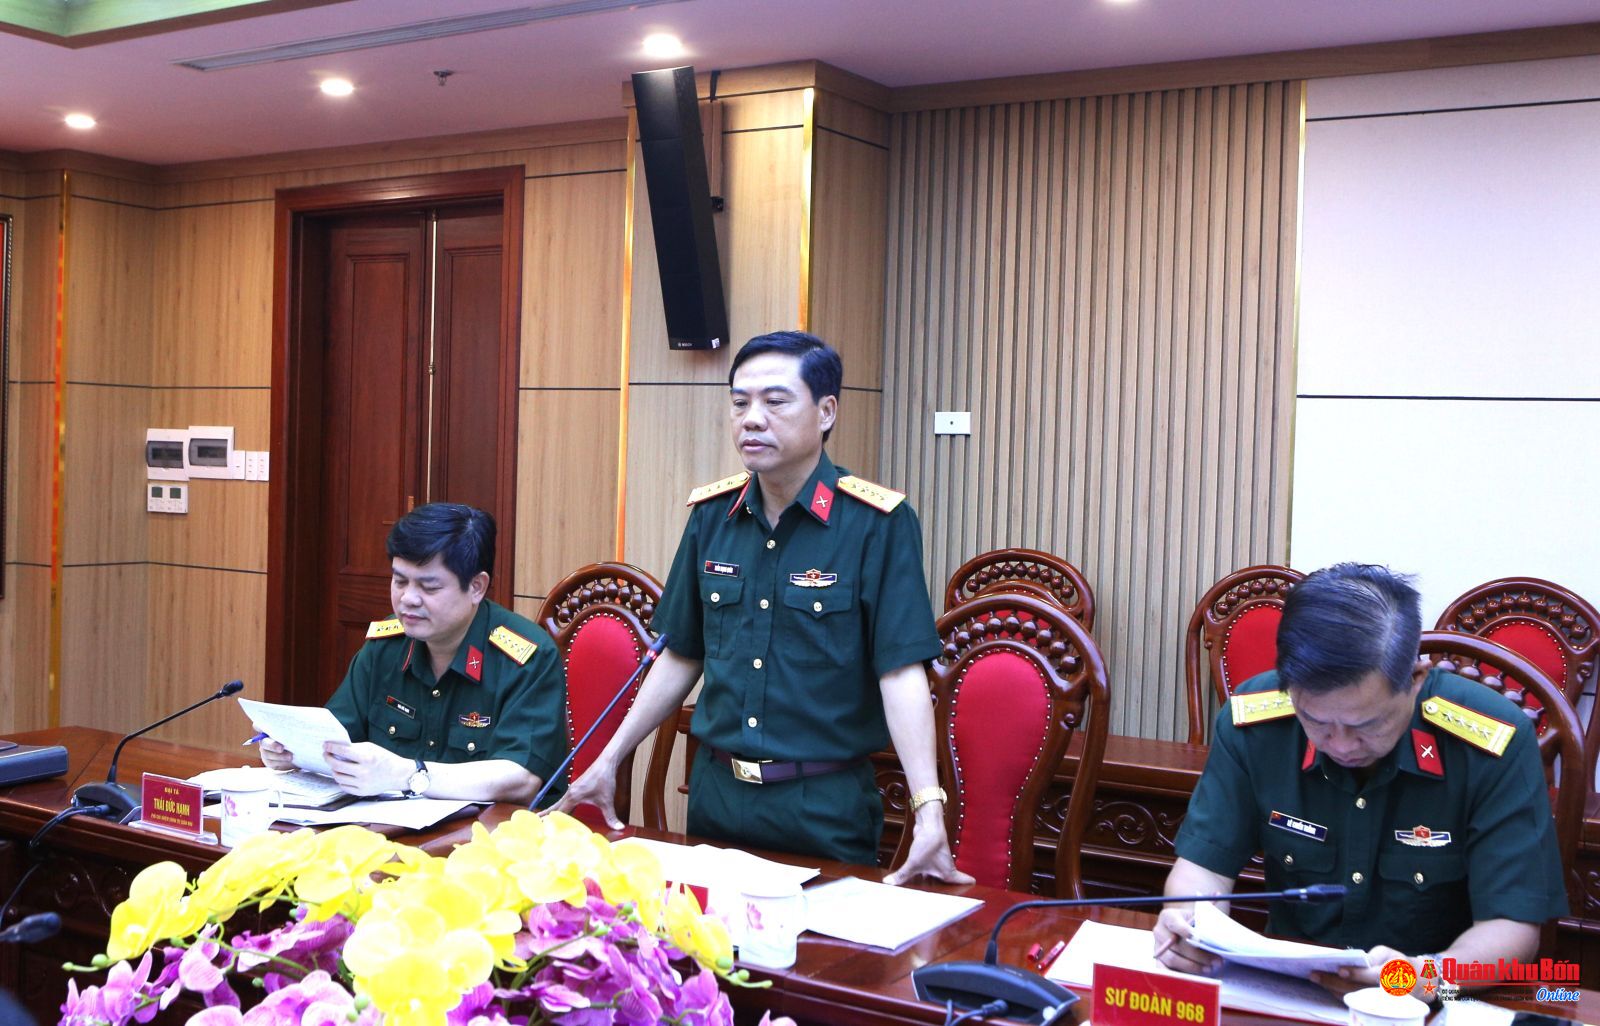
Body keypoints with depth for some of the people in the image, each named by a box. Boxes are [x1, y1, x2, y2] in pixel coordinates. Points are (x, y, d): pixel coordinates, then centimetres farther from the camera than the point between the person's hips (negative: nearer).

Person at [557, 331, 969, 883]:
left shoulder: (877, 524, -12)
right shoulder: (712, 515, 3)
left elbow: (901, 672, -16)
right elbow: (681, 655, 11)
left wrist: (929, 808, -25)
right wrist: (608, 760, 12)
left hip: (824, 804, -4)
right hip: (716, 791, 5)